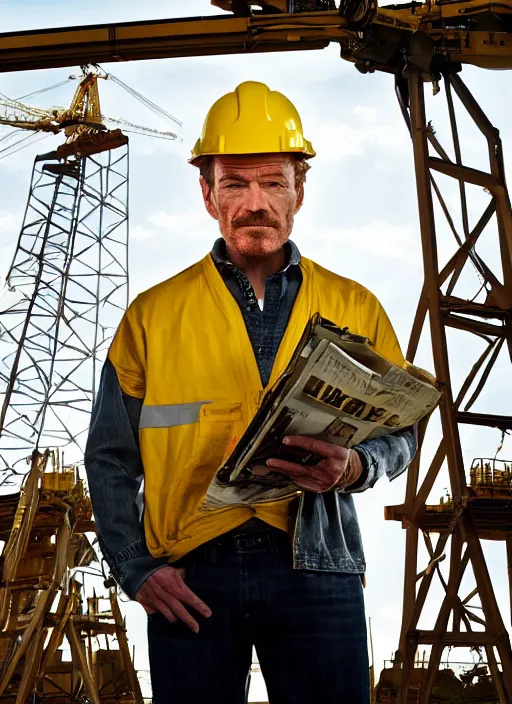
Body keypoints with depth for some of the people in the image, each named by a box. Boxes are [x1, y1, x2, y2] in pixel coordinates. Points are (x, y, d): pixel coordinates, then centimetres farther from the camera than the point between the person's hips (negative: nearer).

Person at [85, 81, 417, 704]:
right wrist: (137, 570, 0)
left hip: (315, 565, 1)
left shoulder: (354, 309, 11)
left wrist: (355, 466, -11)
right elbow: (110, 457, 10)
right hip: (190, 575, 0)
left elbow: (399, 432, 11)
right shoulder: (153, 315, 10)